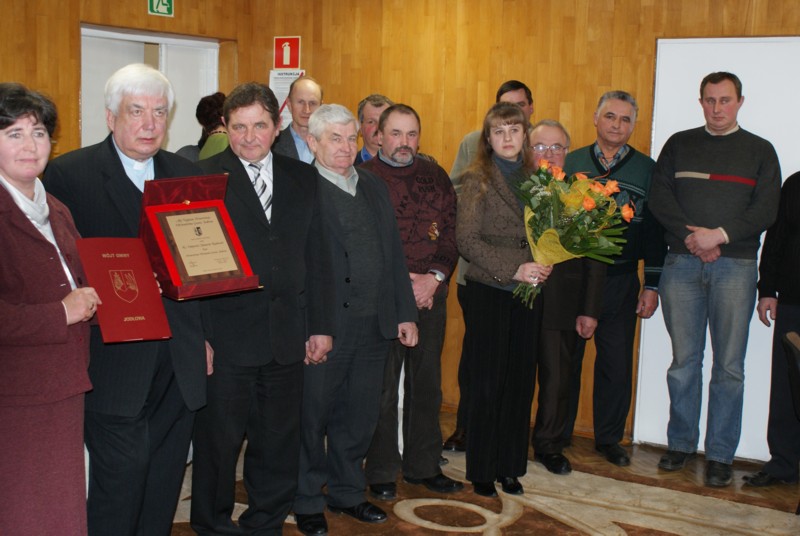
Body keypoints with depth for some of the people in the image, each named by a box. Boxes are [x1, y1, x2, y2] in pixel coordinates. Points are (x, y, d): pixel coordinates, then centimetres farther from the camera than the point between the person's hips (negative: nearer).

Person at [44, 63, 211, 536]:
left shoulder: (187, 174, 11)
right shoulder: (68, 174, -4)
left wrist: (206, 337, 9)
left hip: (179, 364, 5)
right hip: (115, 362, -4)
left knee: (164, 486, 14)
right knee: (119, 483, -1)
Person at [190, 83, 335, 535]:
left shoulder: (302, 178, 10)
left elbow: (318, 256, 10)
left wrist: (322, 326, 6)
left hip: (287, 337, 4)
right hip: (227, 337, -4)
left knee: (279, 444, 14)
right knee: (218, 442, 9)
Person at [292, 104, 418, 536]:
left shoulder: (374, 187, 14)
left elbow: (394, 254, 15)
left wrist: (405, 313, 12)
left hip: (374, 327, 6)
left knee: (360, 417, 16)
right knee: (312, 417, 8)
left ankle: (347, 492, 34)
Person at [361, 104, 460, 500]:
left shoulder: (435, 176, 11)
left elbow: (452, 231, 6)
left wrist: (434, 278, -8)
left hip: (431, 296, 4)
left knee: (426, 383, 12)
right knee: (382, 387, 4)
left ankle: (423, 466, 26)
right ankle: (381, 473, 17)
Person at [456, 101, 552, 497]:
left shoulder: (536, 177, 8)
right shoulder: (477, 179, -4)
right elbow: (466, 240, -11)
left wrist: (545, 264, -8)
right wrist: (514, 269, -18)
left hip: (529, 291, 4)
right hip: (489, 291, -4)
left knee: (521, 380, 8)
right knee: (487, 382, 3)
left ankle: (509, 464, 22)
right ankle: (481, 469, 16)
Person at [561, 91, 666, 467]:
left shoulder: (646, 169, 5)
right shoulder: (572, 162, 6)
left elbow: (655, 230, 4)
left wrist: (652, 286, 0)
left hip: (620, 280, 0)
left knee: (617, 363, 6)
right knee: (566, 358, 7)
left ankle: (608, 438, 22)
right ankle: (558, 434, 22)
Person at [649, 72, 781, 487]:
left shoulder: (760, 151, 9)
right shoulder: (678, 145, 12)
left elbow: (765, 210, -1)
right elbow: (660, 198, 3)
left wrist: (719, 235, -13)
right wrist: (692, 237, -10)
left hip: (735, 266, -1)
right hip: (681, 263, 1)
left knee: (729, 366, 0)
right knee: (683, 360, 5)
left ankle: (720, 455, 9)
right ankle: (681, 443, 18)